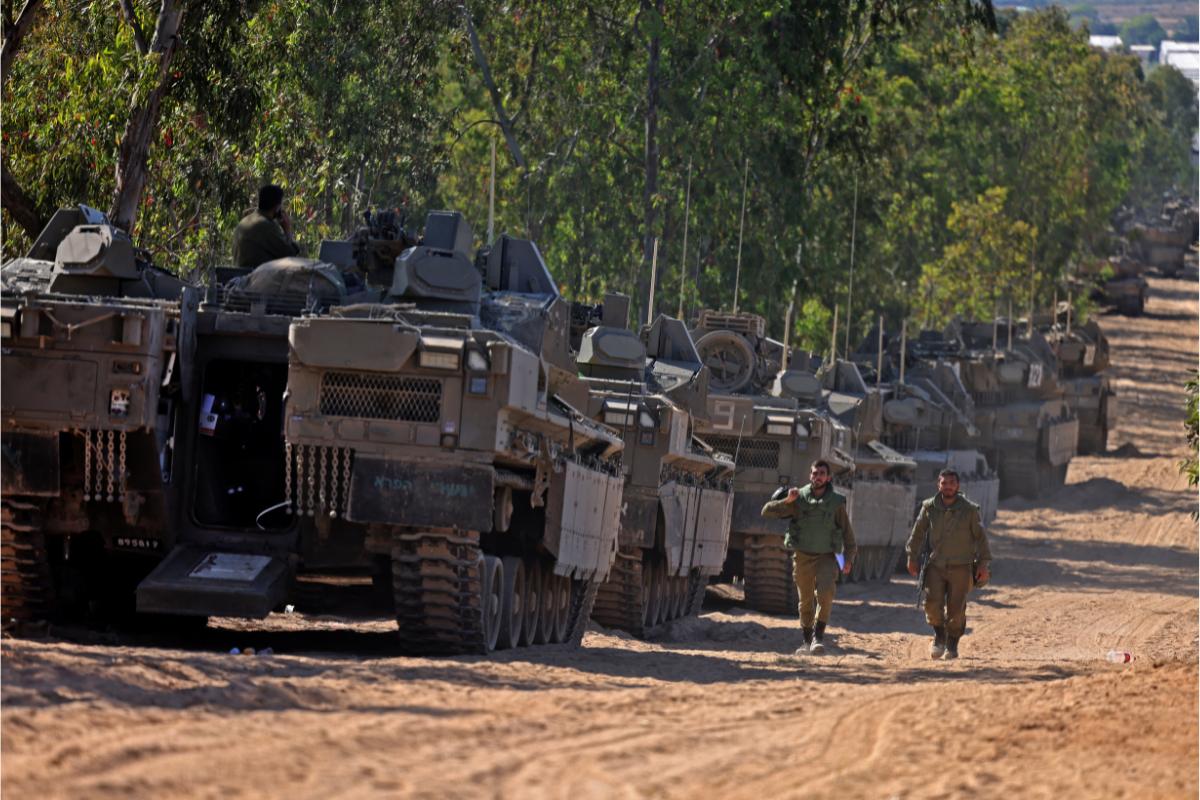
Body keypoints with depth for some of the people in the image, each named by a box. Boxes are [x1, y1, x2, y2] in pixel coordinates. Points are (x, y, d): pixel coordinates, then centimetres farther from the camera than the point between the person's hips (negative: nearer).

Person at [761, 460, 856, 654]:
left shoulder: (836, 501, -1)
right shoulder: (799, 499, -1)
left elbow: (847, 532, 6)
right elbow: (767, 511, -1)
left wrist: (849, 558, -1)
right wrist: (787, 501, -16)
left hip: (825, 557, -2)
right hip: (802, 556, 2)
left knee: (825, 593, -24)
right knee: (805, 600, 8)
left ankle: (819, 635, -16)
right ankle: (807, 640, 20)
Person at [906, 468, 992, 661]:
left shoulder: (969, 510, -1)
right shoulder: (929, 508, 2)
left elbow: (980, 537, 5)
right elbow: (918, 533, 13)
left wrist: (983, 563, 2)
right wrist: (912, 557, 13)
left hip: (961, 567, -1)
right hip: (936, 564, 1)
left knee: (956, 608, 0)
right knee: (932, 602, -11)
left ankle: (952, 645, 17)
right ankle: (939, 637, 12)